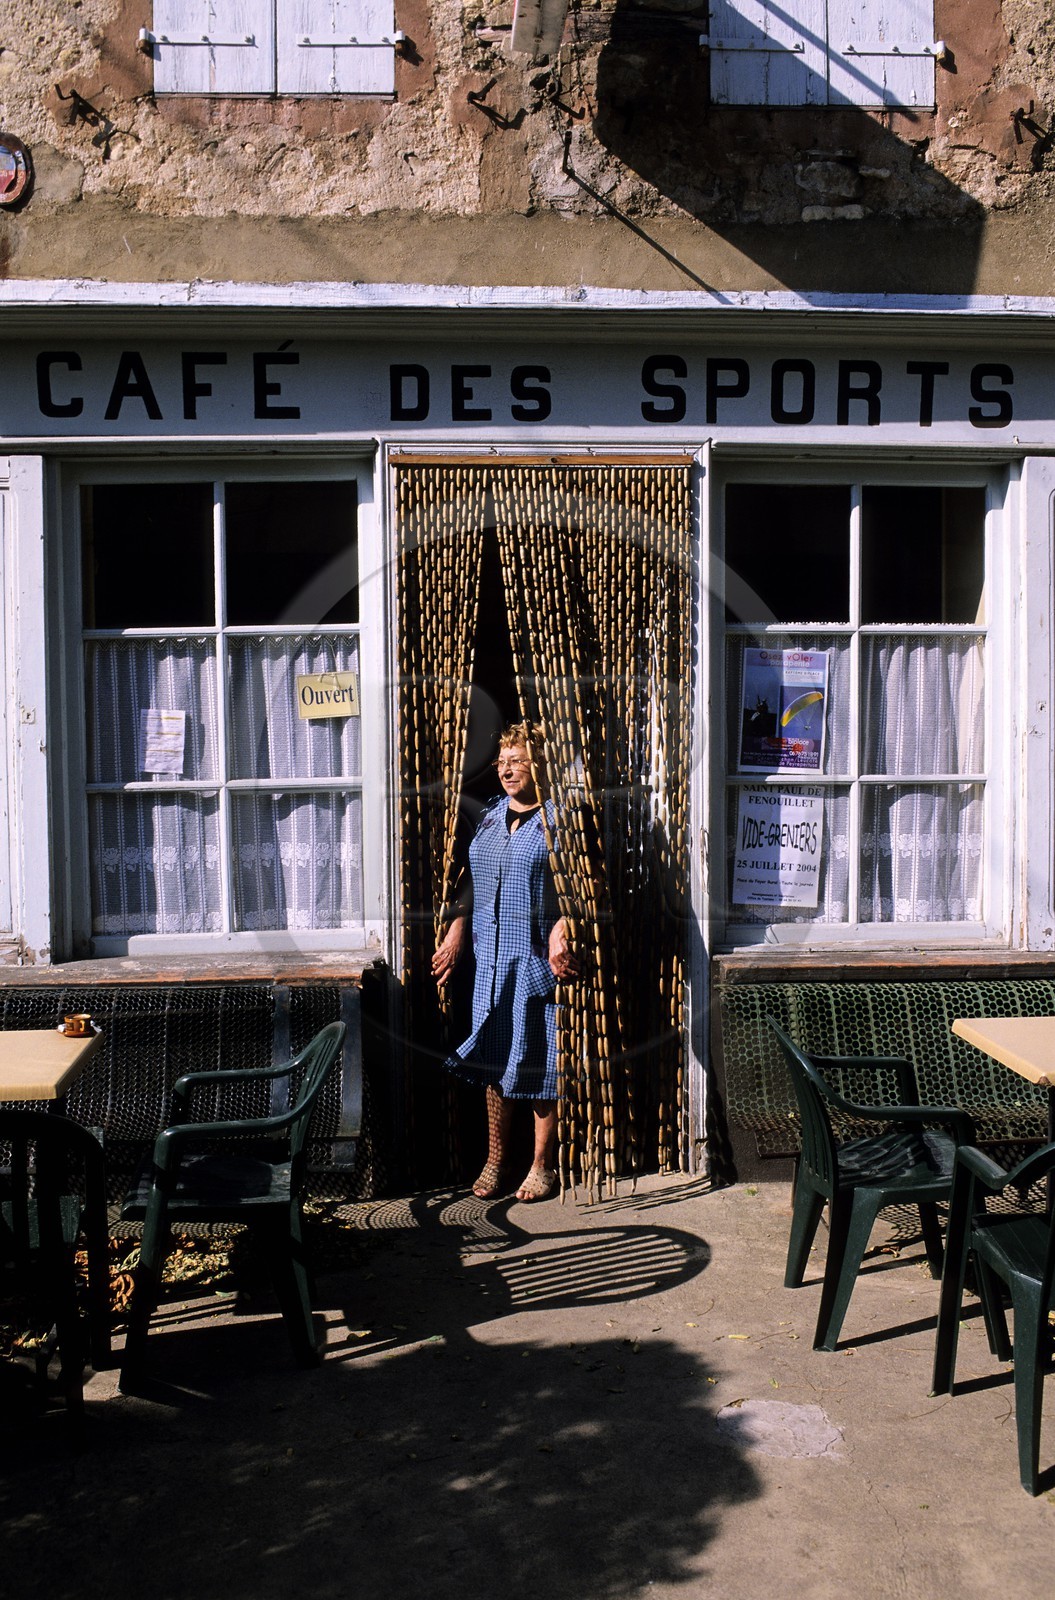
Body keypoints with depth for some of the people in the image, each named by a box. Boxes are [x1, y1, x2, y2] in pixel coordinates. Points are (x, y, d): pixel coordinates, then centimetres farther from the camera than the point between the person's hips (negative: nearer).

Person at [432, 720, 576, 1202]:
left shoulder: (559, 819, -7)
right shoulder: (489, 816, 13)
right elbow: (472, 881, 17)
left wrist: (560, 932, -27)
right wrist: (457, 930, 9)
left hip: (540, 962, -5)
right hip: (491, 958, 6)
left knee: (540, 1063, 3)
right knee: (493, 1060, 11)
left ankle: (542, 1164, 18)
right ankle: (495, 1160, 23)